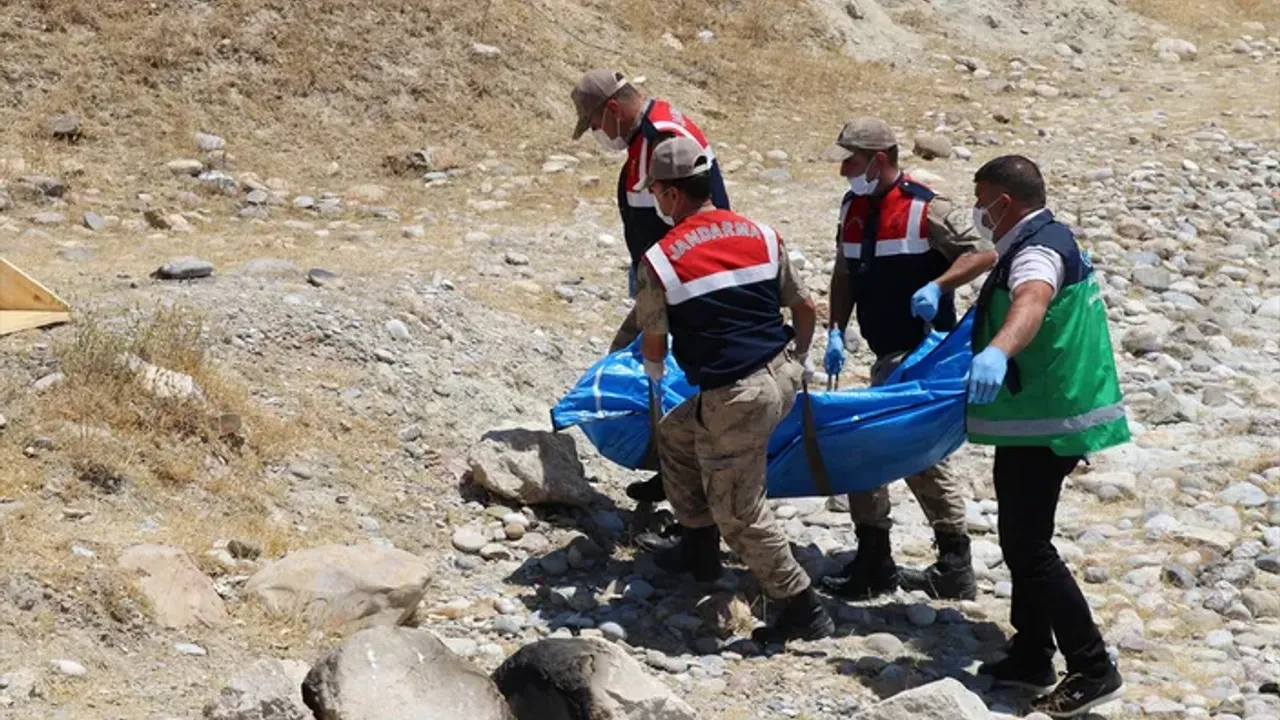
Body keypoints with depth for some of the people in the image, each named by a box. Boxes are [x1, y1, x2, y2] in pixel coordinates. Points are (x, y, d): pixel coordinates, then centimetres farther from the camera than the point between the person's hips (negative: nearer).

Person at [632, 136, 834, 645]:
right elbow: (805, 309, 13)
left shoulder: (659, 260, -9)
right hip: (781, 376, 8)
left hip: (735, 397, -7)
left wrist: (654, 373, 26)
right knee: (676, 433, 27)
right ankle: (699, 548, 36)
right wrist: (800, 359, 33)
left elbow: (653, 344, 1)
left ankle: (805, 611, 11)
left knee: (739, 514, 7)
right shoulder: (760, 235, 5)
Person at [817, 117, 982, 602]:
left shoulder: (924, 208, -15)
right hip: (888, 352, 8)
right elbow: (845, 274, 15)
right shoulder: (853, 207, 9)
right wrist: (836, 332, 6)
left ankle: (872, 567, -1)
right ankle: (954, 568, 19)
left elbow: (978, 253, -13)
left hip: (920, 351, -8)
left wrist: (937, 285, -26)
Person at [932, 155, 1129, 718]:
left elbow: (1031, 302, -45)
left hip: (1044, 422, -11)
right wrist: (940, 286, 39)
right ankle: (1031, 657, 24)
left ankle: (1093, 670, -6)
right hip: (1039, 417, 11)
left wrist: (997, 351, -62)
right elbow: (991, 258, 37)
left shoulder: (1039, 251, -20)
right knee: (1022, 539, 16)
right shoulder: (1044, 238, 13)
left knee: (1027, 545, -10)